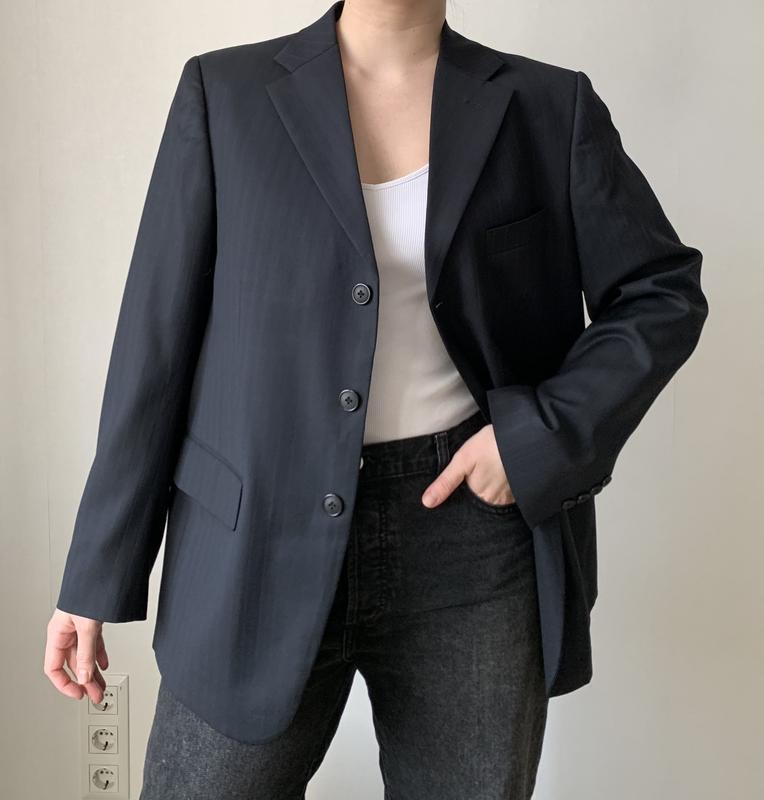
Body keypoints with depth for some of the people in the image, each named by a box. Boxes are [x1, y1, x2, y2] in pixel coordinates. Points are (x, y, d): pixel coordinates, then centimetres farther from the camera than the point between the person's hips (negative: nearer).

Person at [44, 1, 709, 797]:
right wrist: (97, 576, 1)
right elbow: (157, 339, 0)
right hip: (269, 538, 0)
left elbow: (664, 293, 8)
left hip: (473, 529, 1)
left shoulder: (548, 106, 3)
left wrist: (542, 433, -9)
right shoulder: (225, 93, 2)